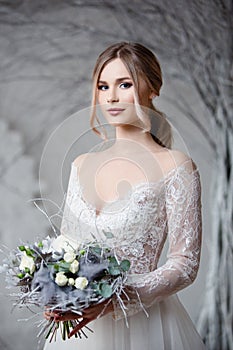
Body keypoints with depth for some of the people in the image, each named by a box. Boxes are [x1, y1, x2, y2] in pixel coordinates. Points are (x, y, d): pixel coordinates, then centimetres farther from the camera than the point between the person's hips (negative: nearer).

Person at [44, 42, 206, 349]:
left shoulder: (175, 167, -10)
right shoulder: (82, 165, 6)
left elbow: (185, 263, -12)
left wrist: (114, 299, -23)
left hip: (142, 323, -4)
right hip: (78, 325, 5)